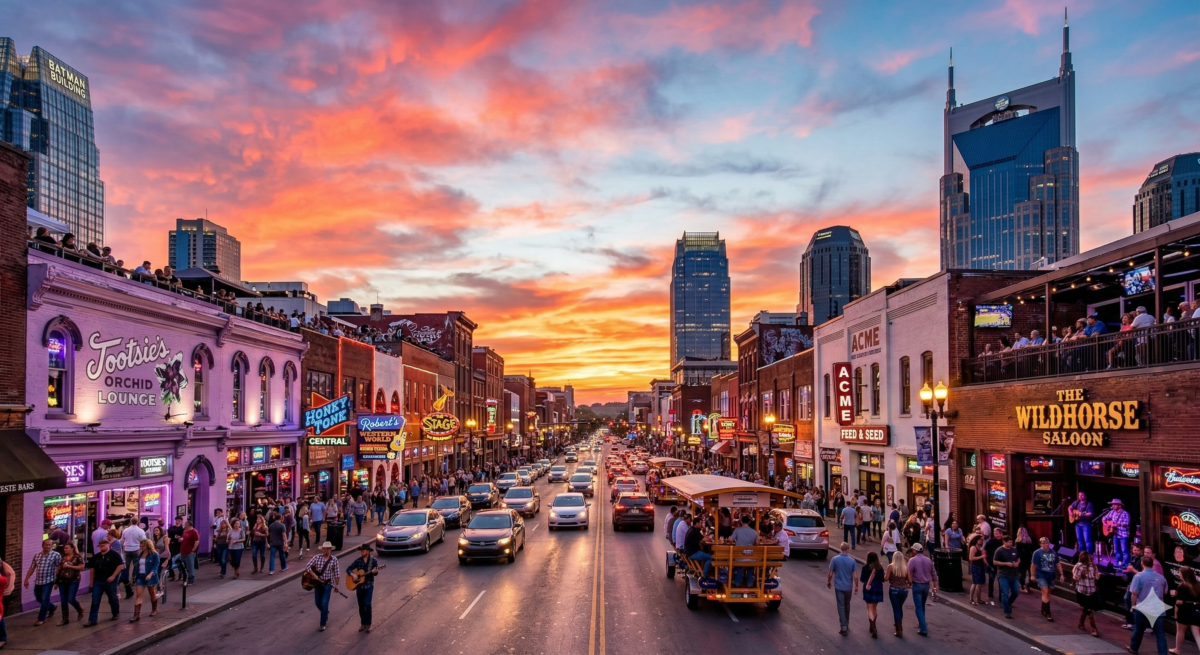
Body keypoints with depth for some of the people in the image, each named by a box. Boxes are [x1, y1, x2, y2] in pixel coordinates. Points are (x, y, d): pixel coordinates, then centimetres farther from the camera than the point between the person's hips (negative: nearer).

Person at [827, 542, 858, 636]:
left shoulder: (835, 559, -10)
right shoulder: (852, 561, -8)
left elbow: (830, 574, -6)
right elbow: (855, 576, -6)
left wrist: (828, 582, 11)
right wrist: (856, 586, 7)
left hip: (839, 586, -2)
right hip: (848, 587, 2)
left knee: (841, 606, 2)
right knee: (847, 605, 19)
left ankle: (844, 627, -3)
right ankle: (846, 624, 32)